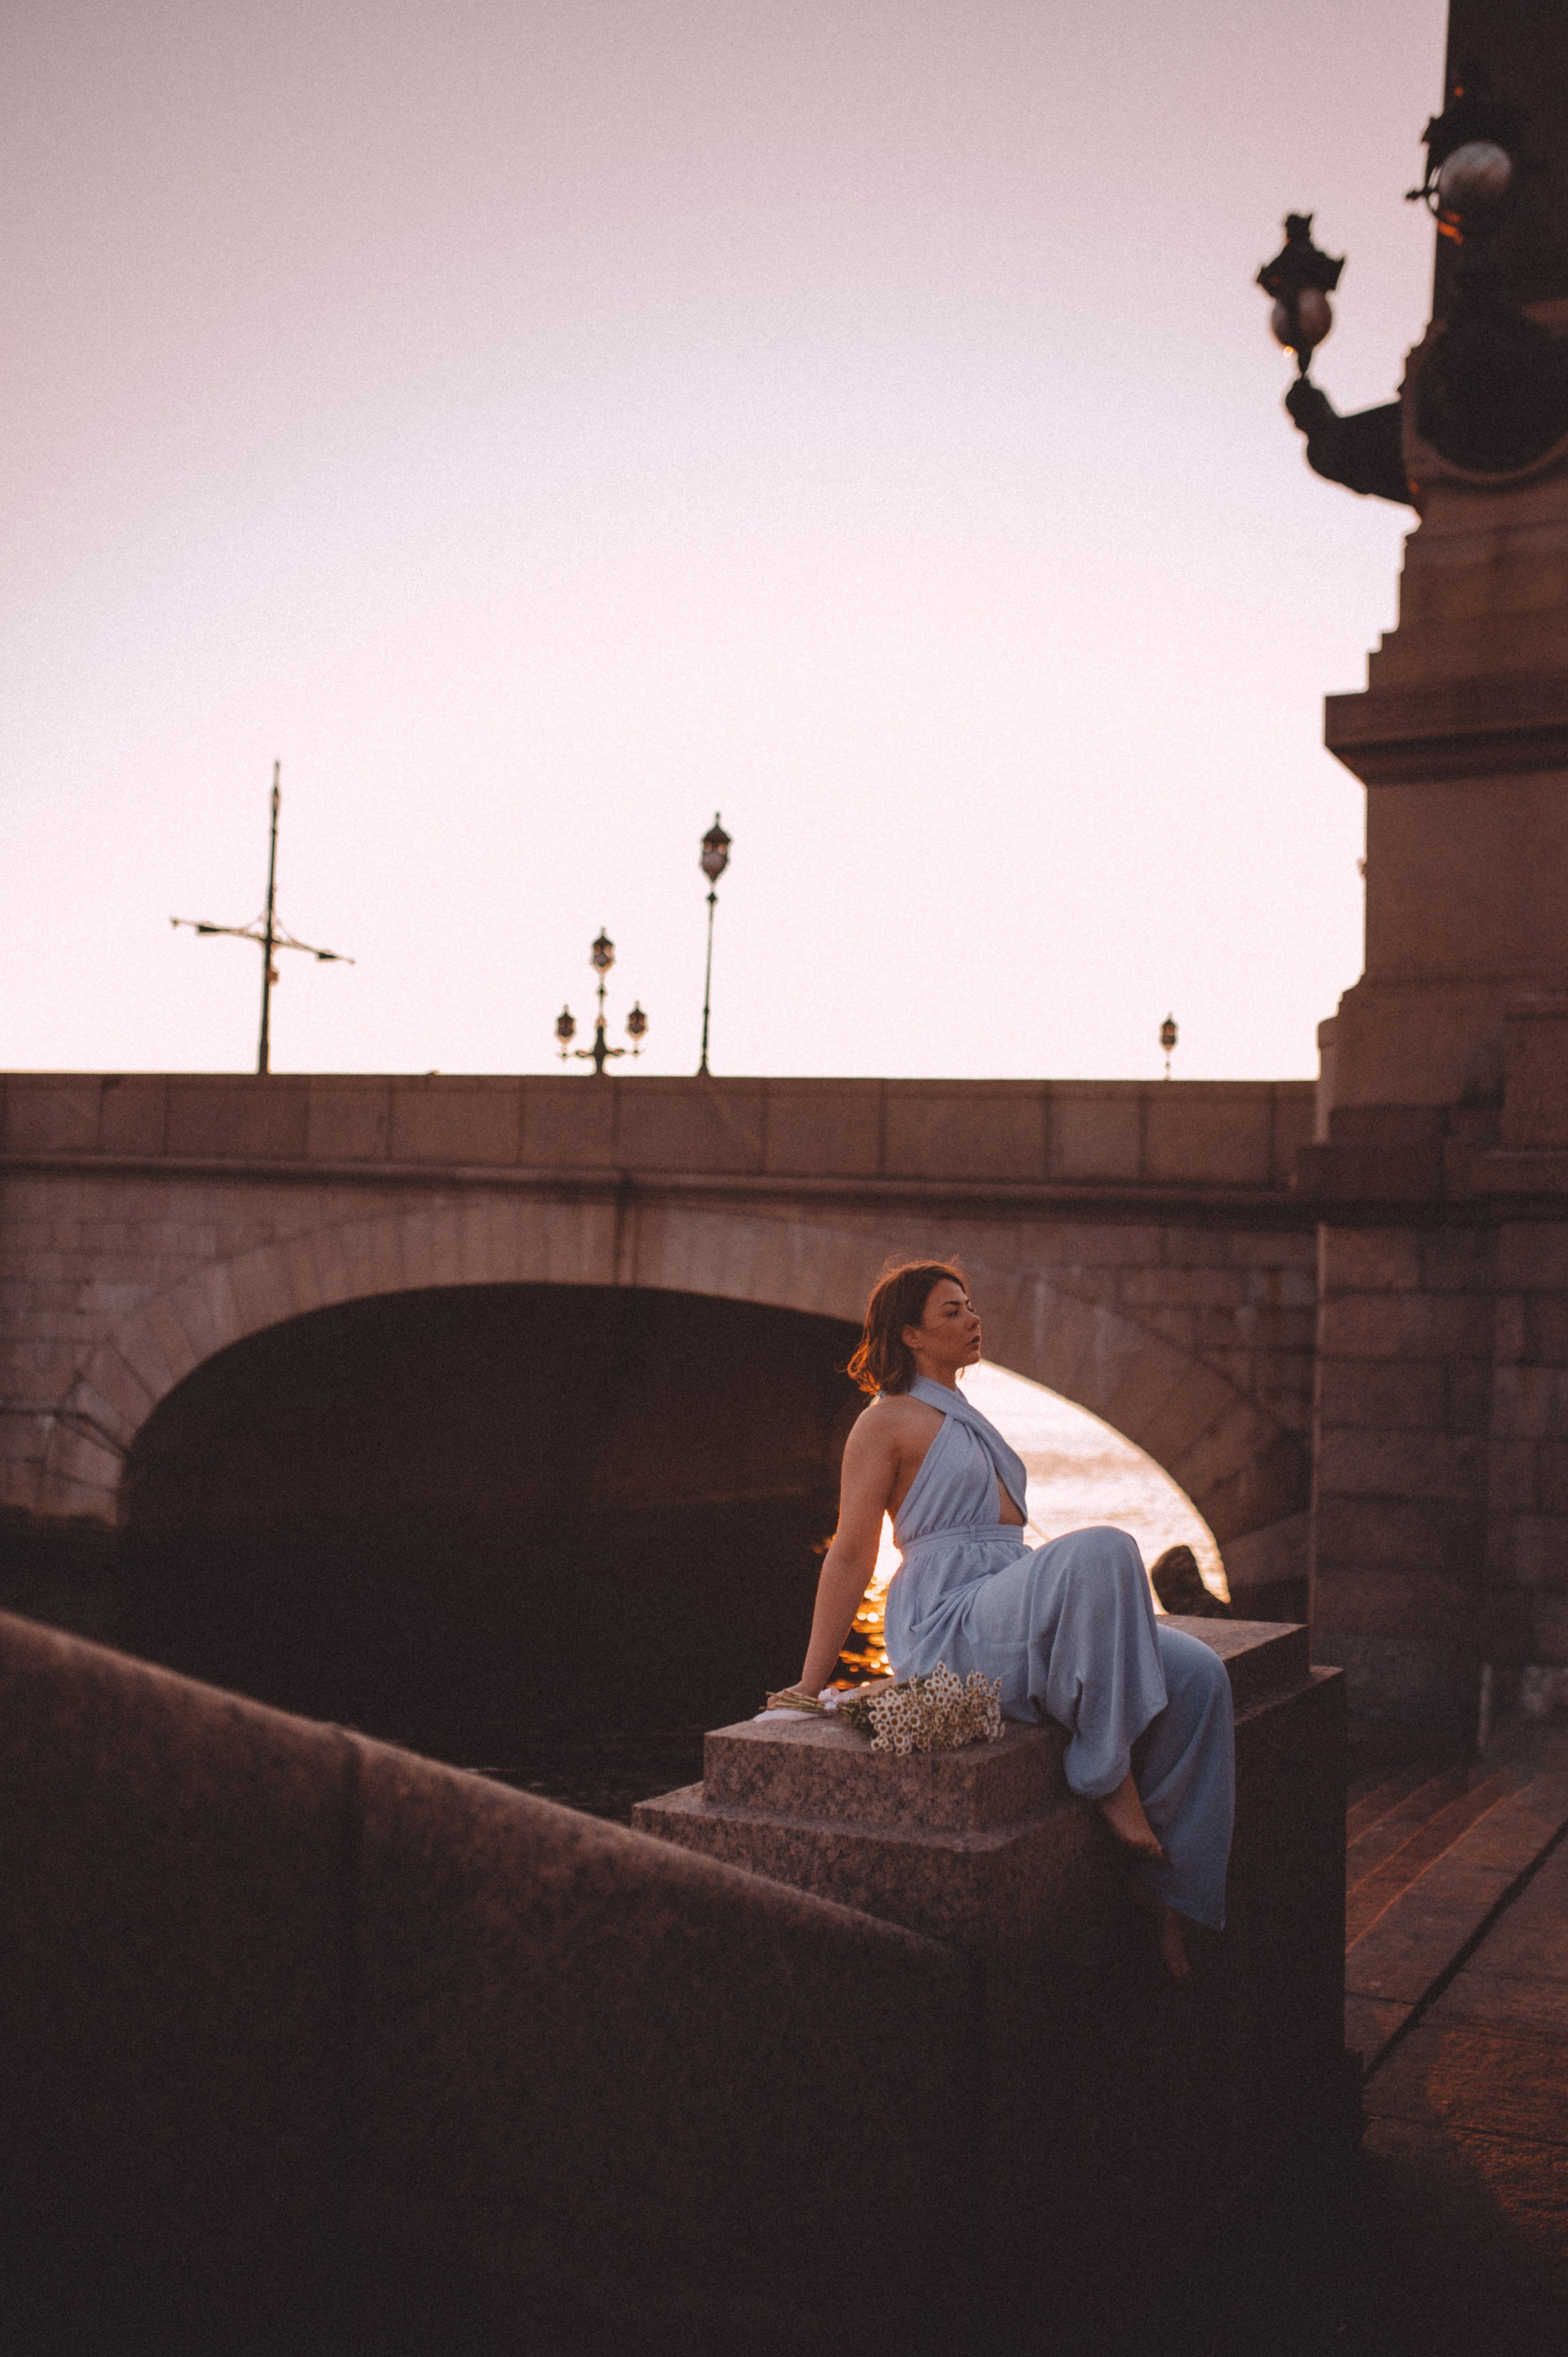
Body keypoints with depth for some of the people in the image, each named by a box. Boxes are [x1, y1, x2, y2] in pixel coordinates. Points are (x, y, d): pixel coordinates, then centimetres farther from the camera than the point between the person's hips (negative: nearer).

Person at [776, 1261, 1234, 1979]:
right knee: (1102, 1552, -34)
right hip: (947, 1629, -8)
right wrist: (808, 1690, -6)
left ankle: (1167, 1891, -11)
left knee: (1195, 1675, -13)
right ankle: (1107, 1774, -23)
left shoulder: (962, 1420, 26)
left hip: (1013, 1618, 8)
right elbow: (850, 1558, -4)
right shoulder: (887, 1421, 0)